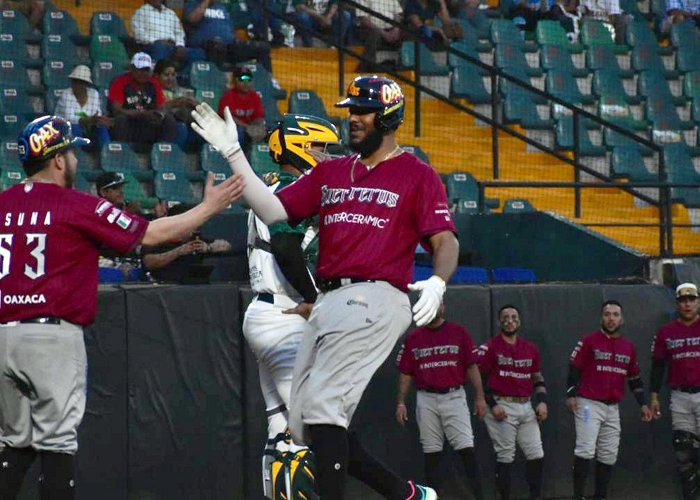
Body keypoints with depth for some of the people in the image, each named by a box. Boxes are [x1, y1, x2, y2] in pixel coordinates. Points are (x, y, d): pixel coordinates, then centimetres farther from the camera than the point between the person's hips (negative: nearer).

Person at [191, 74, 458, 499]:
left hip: (375, 299, -8)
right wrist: (233, 153, 6)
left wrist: (437, 282, -27)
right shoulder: (330, 173, 20)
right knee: (305, 425, 6)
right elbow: (273, 211, 12)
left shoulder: (417, 175, 2)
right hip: (327, 302, 8)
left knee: (322, 405, -20)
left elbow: (446, 241, -6)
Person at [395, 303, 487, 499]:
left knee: (466, 448, -10)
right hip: (426, 400, 2)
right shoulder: (413, 338, 9)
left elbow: (471, 366, 2)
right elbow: (405, 373, 11)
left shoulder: (459, 332, 4)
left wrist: (480, 397, -3)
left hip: (454, 396, -2)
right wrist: (401, 403, 4)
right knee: (431, 451, 4)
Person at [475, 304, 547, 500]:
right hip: (502, 408, -5)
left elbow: (538, 378, 20)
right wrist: (492, 405, -13)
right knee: (505, 457, -4)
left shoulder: (530, 349, 12)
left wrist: (542, 401, 5)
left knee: (536, 454, 2)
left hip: (526, 407, 5)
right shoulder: (489, 348, -4)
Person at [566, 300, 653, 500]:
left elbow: (635, 379, 19)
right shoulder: (589, 341, -3)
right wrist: (571, 395, -15)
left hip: (613, 408, 6)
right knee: (585, 450, -14)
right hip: (589, 404, -6)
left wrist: (643, 403, 14)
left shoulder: (628, 347, 13)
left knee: (608, 455, 7)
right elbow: (574, 369, -4)